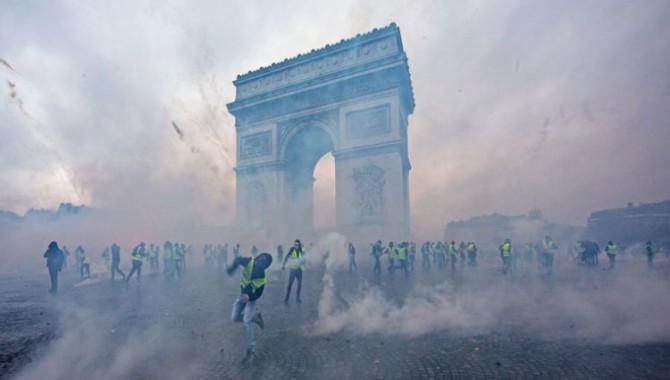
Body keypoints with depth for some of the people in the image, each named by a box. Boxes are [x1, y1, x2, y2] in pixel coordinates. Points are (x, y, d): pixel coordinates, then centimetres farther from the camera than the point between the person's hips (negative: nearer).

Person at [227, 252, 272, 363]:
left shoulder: (263, 277, -26)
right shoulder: (250, 262, -22)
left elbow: (258, 294, -20)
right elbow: (238, 260, -26)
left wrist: (249, 297, -37)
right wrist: (232, 268, -41)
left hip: (251, 298, -5)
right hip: (242, 295, 5)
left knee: (247, 322, -17)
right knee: (235, 318, 7)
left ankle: (251, 351, -4)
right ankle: (255, 316, 31)